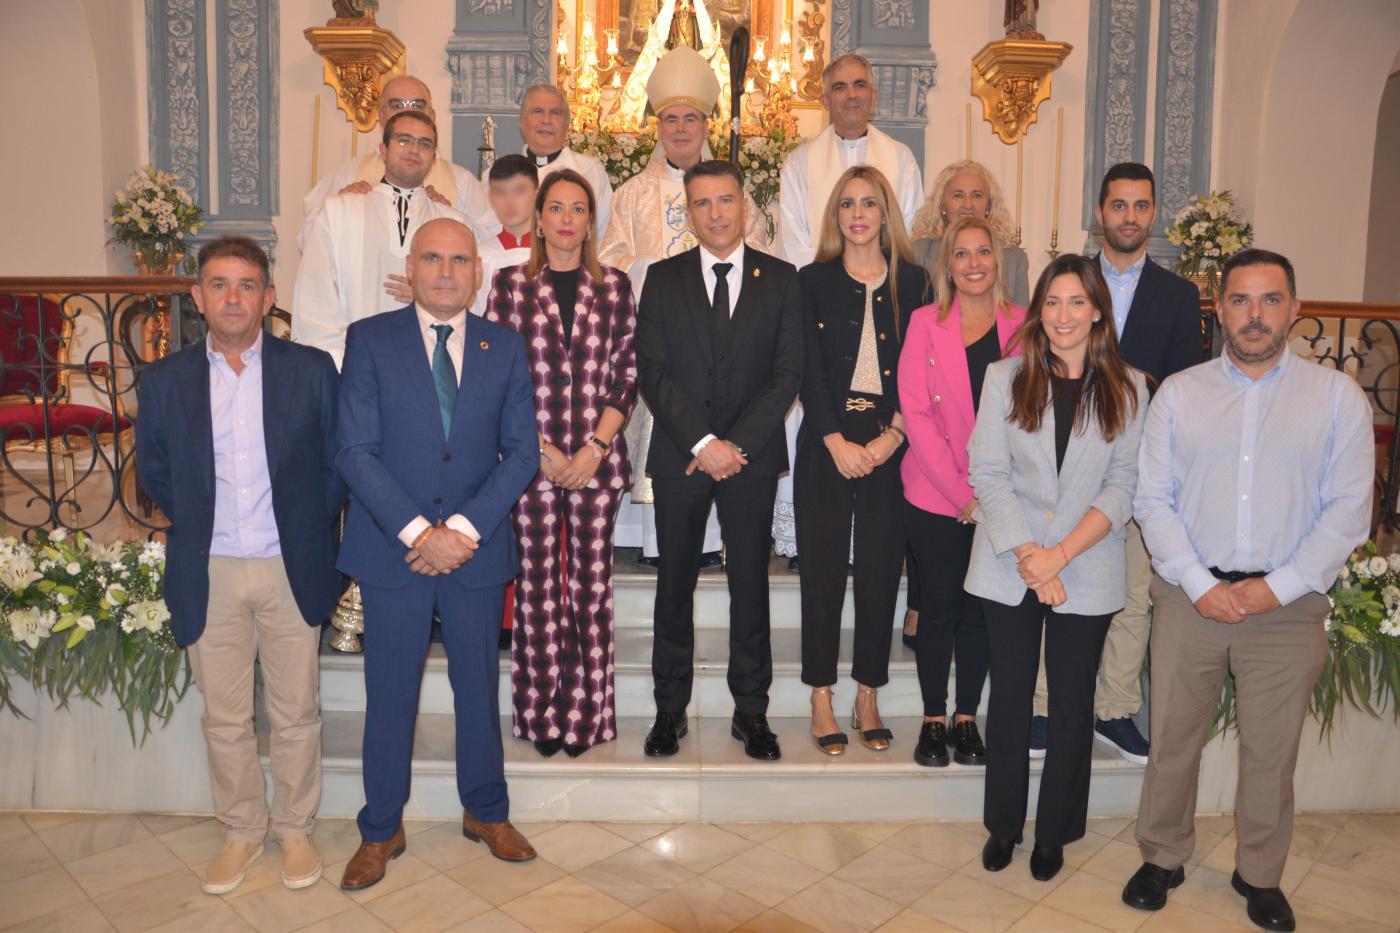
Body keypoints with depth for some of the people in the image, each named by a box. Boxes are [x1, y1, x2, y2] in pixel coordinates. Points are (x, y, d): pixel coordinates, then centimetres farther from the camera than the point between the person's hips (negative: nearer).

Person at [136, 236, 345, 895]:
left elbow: (339, 461, 3)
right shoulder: (164, 381, 3)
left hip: (291, 569, -1)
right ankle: (241, 832, 30)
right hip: (210, 574, 1)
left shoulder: (311, 370, -1)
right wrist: (198, 523, 7)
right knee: (224, 718, 11)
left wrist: (306, 527, 1)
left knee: (296, 714, 9)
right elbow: (153, 471, 13)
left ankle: (294, 829, 28)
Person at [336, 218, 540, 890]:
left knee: (478, 687, 14)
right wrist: (416, 532, -16)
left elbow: (522, 451, -1)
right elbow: (355, 450, -8)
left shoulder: (505, 348, 4)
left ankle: (486, 812, 34)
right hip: (391, 550, -1)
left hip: (478, 550, 2)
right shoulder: (369, 339, -2)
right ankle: (381, 830, 28)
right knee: (390, 697, 9)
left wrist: (463, 529, -12)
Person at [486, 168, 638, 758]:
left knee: (592, 583, 4)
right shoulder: (510, 284, 5)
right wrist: (541, 451, -7)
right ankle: (543, 715, 16)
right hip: (531, 460, -1)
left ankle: (586, 715, 15)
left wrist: (594, 449, -7)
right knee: (538, 586, 3)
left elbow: (627, 375, 4)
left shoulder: (614, 287, 7)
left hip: (598, 459, 1)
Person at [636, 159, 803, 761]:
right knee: (675, 582, 7)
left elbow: (788, 373, -1)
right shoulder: (663, 279, 5)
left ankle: (751, 711, 18)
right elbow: (650, 371, -3)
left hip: (752, 456, 0)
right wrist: (703, 442, -13)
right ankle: (670, 708, 19)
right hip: (679, 456, 0)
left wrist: (738, 445, -11)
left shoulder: (780, 279, 5)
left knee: (750, 583, 6)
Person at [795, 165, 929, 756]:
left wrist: (891, 437, -11)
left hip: (890, 445, 1)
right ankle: (822, 701, 13)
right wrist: (838, 441, -12)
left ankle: (867, 700, 17)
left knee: (881, 570, 5)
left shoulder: (913, 282, 7)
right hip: (827, 443, -1)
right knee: (822, 569, 2)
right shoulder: (814, 281, 5)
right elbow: (809, 369, -2)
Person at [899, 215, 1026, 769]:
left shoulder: (1021, 326, 5)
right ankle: (933, 719, 18)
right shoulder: (926, 323, 1)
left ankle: (966, 718, 21)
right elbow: (916, 413, -5)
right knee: (939, 604, 5)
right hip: (935, 494, -1)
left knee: (981, 608, 7)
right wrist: (961, 491, -11)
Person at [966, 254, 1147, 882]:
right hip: (1009, 568, 0)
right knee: (1010, 695, 9)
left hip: (1087, 574, 0)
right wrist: (1028, 557, -14)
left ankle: (1054, 832, 28)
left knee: (1072, 701, 10)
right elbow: (988, 474, -5)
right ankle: (1003, 825, 27)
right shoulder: (1005, 379, 1)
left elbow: (1123, 487, -4)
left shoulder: (1128, 389, 1)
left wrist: (1060, 554, -14)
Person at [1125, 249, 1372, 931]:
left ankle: (1259, 875, 30)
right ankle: (1162, 858, 28)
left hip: (1288, 606, 0)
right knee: (1173, 740, 9)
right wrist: (1200, 585, -9)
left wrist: (1277, 587, -11)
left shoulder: (1337, 396, 3)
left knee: (1271, 751, 10)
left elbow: (1347, 511, -2)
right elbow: (1154, 499, 1)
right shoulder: (1179, 393, 4)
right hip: (1189, 598, 1)